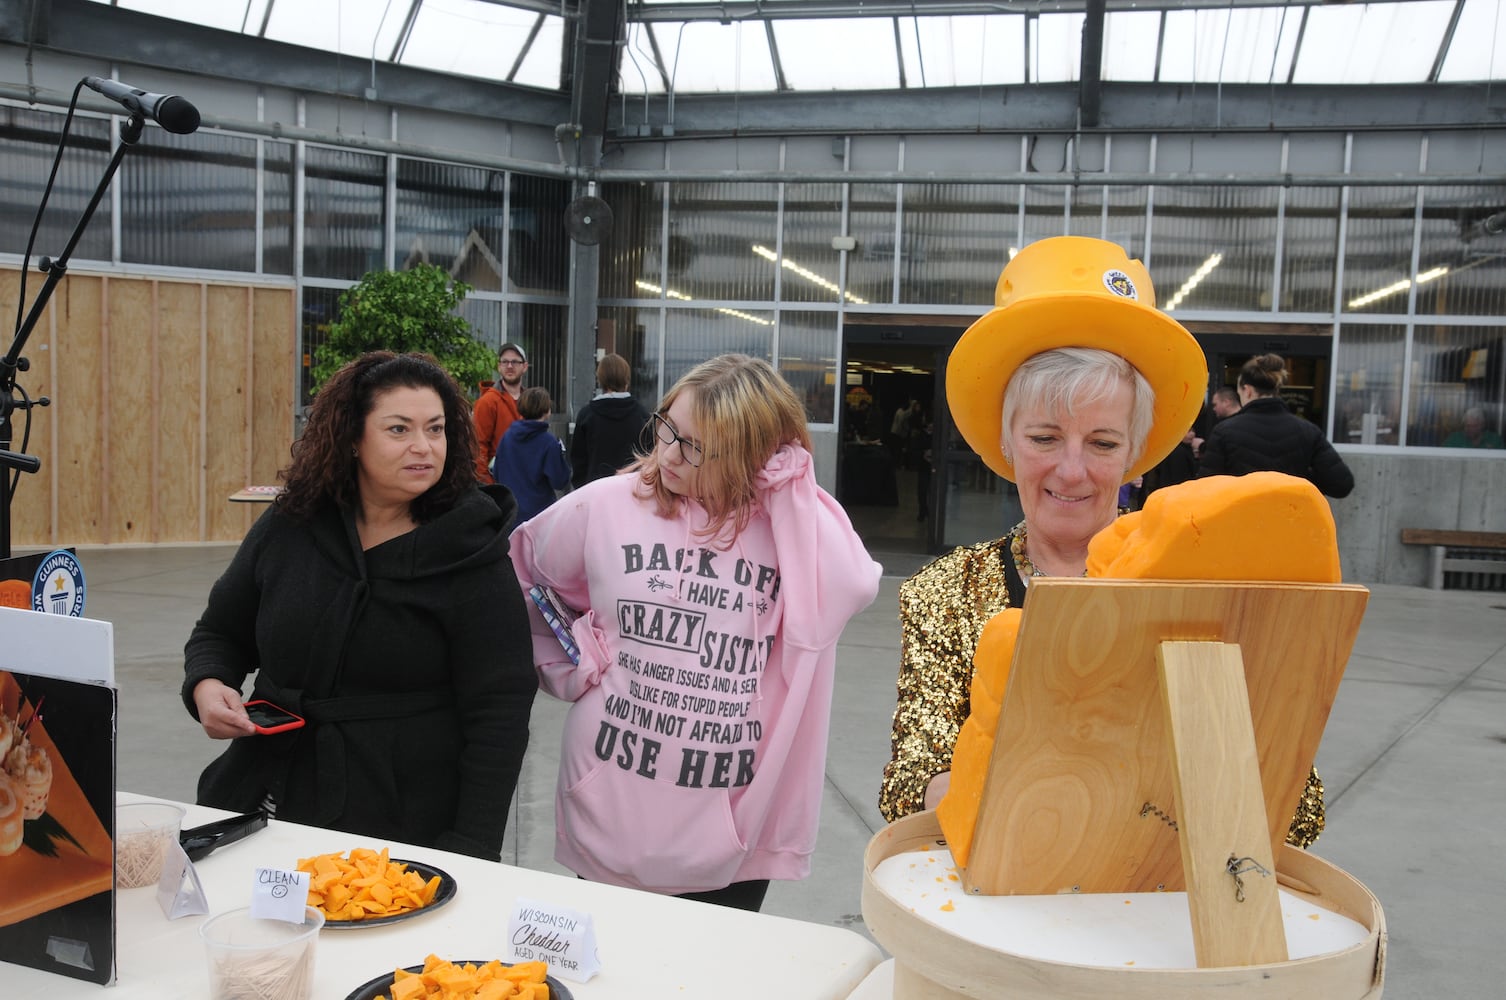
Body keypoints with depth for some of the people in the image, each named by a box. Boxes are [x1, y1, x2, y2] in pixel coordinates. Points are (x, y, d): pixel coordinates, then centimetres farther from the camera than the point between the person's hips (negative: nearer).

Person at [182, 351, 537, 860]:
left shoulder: (469, 555, -10)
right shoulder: (287, 528, 1)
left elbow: (498, 716, -12)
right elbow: (219, 633, 16)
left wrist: (469, 852, -18)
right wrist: (207, 687, -6)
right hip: (266, 803, 4)